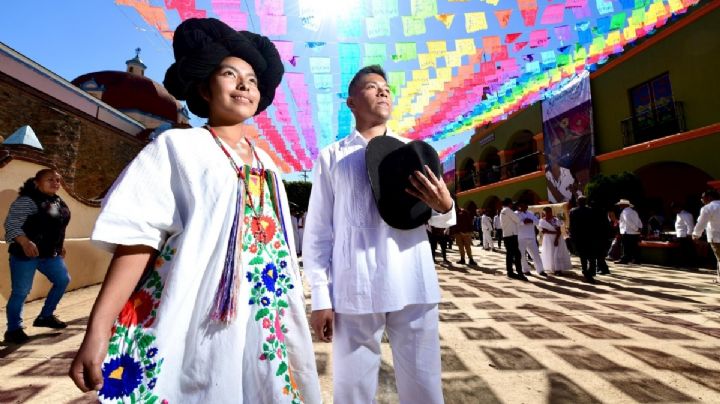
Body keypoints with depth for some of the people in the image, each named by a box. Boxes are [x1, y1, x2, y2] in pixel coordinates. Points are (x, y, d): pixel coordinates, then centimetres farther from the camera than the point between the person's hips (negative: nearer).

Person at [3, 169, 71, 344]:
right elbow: (11, 224, -21)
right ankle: (13, 329, 10)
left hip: (50, 253, 8)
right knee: (21, 291, -3)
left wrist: (59, 246, 22)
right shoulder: (26, 200, -13)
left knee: (63, 280, 11)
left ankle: (45, 316, 25)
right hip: (25, 253, -8)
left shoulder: (58, 201, 11)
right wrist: (25, 242, -35)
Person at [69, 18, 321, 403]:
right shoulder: (177, 147, -1)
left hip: (265, 325, 5)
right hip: (196, 324, -5)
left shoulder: (265, 163, 14)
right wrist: (98, 330, -16)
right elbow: (137, 238, -10)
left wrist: (293, 311, 13)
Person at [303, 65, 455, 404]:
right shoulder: (331, 156, 6)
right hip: (353, 289, -1)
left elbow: (440, 220, 13)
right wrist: (320, 297, -2)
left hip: (413, 284, 2)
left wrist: (444, 207, -11)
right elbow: (318, 230, 4)